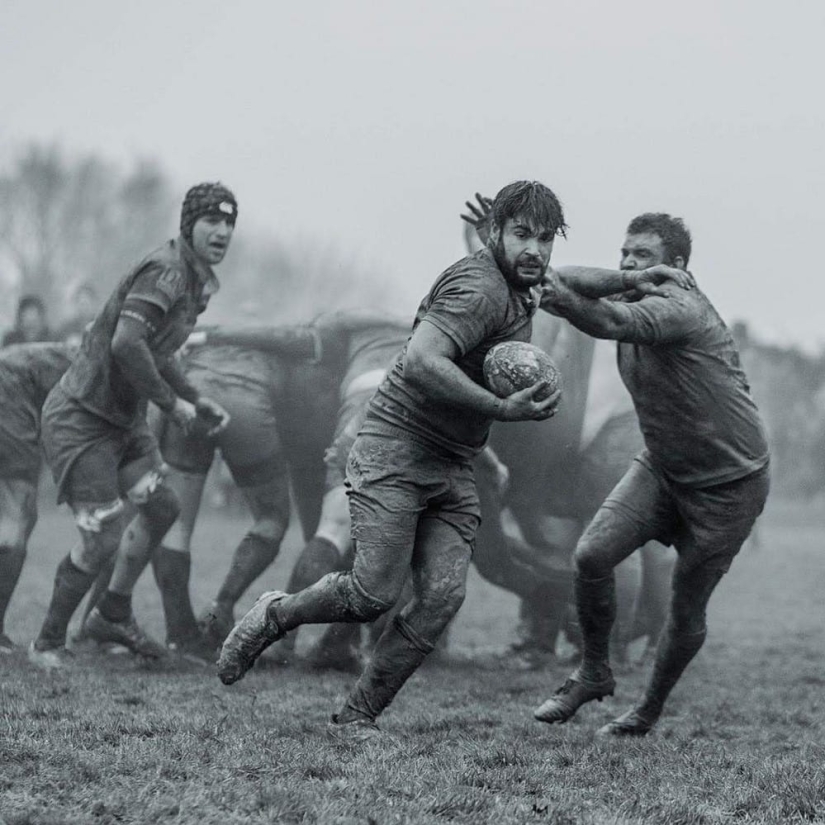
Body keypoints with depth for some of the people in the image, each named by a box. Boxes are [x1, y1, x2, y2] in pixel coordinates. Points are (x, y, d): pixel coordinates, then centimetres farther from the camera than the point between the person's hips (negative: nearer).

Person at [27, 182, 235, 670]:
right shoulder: (166, 272, -22)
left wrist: (196, 400, 17)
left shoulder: (196, 280, 11)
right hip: (82, 415, -10)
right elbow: (126, 343, -34)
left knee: (162, 505, 10)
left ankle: (114, 616, 27)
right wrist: (172, 402, -24)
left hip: (122, 417, 10)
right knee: (103, 538, -8)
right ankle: (48, 643, 10)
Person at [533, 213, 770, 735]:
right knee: (592, 555, -13)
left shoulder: (682, 306, -24)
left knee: (687, 612, 3)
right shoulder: (639, 298, -1)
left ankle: (649, 713, 25)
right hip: (663, 468, 7)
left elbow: (615, 322, -44)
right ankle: (595, 674, 7)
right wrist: (626, 280, -31)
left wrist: (566, 300, -59)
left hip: (729, 483, -6)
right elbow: (565, 280, -15)